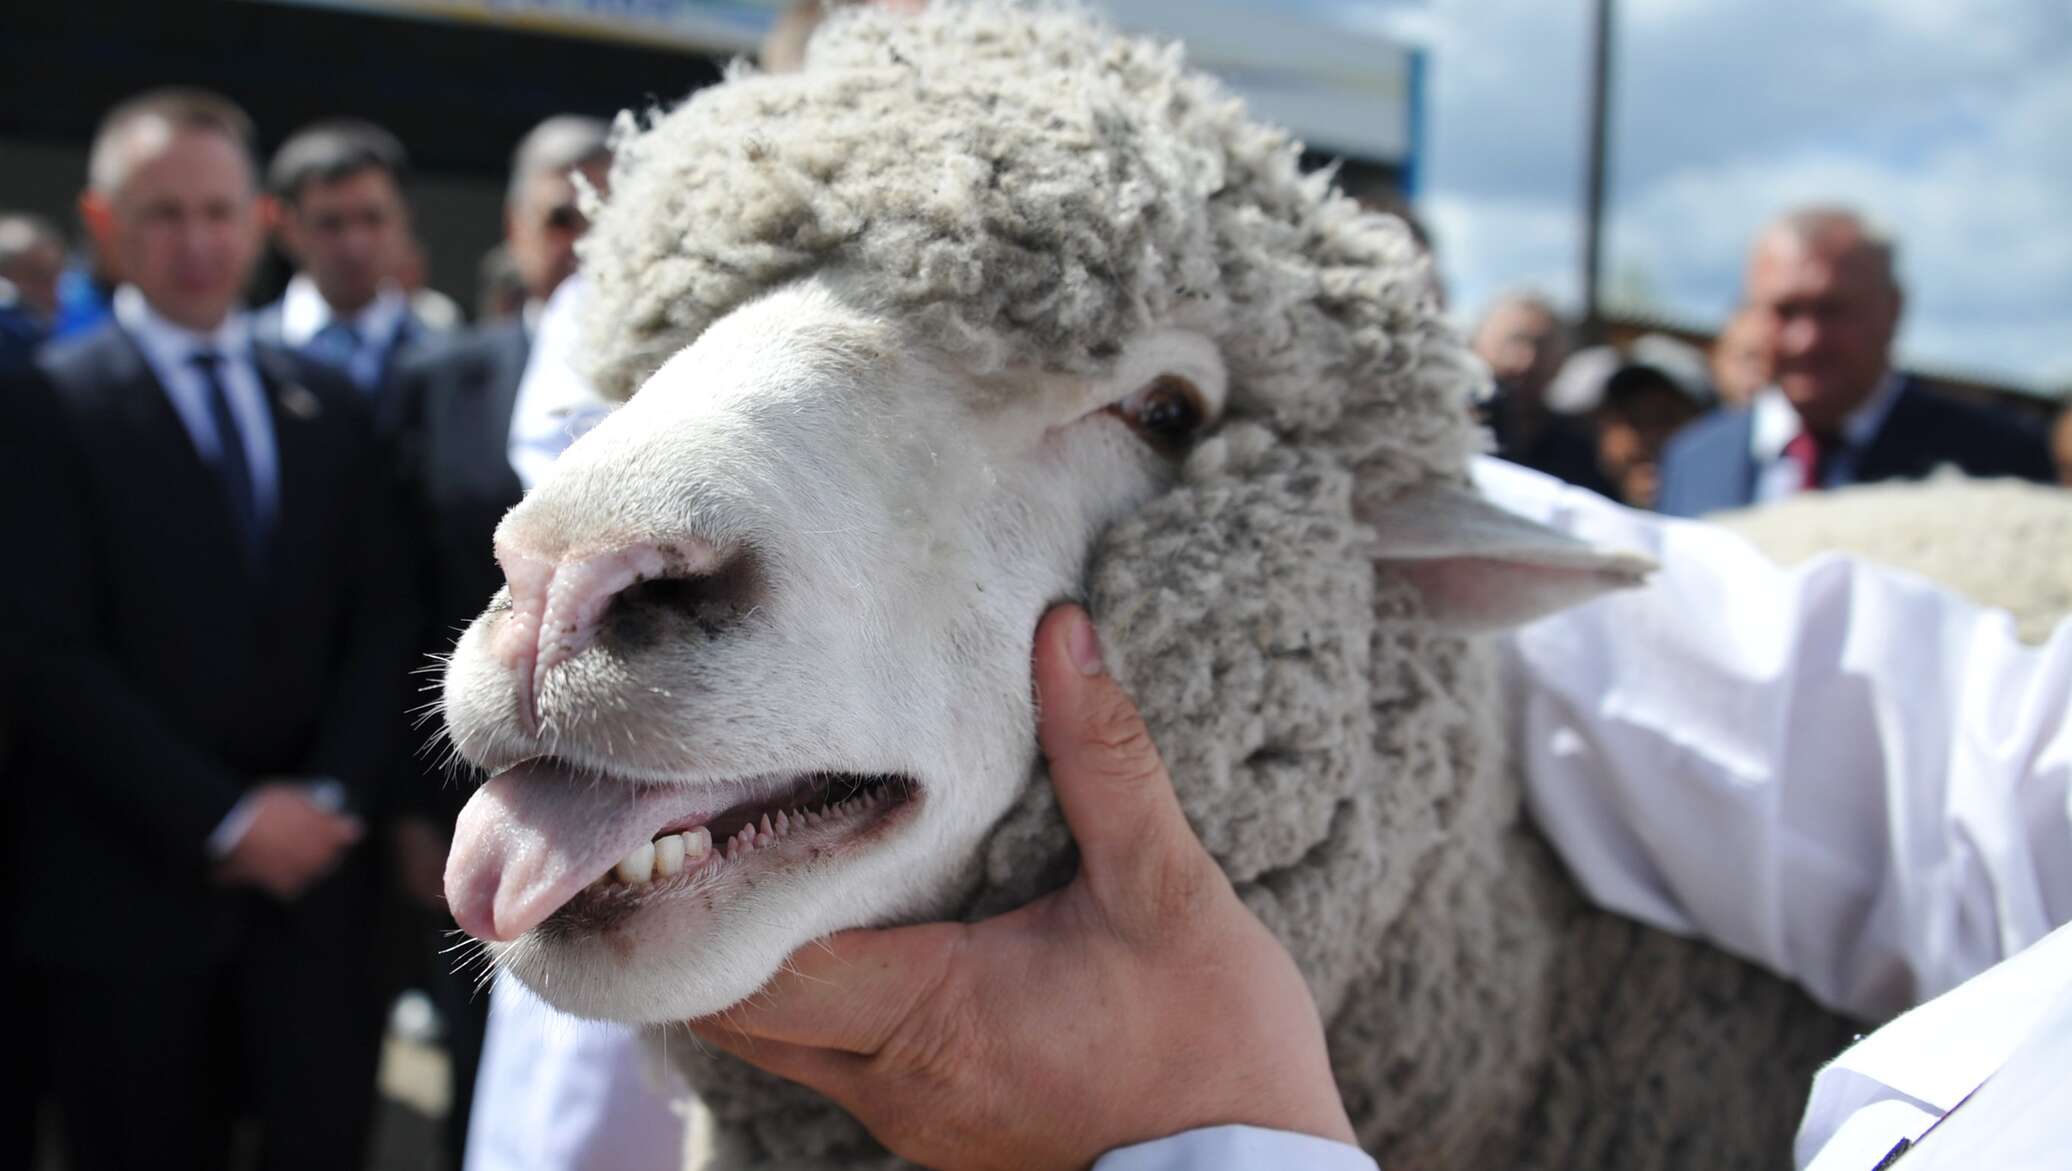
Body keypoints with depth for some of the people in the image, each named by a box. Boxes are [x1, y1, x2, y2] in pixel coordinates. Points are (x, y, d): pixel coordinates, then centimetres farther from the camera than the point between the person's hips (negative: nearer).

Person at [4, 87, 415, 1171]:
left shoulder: (328, 408, 12)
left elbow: (378, 620, 9)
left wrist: (332, 795, -5)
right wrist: (224, 817, -13)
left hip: (310, 870, 3)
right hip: (127, 891, -3)